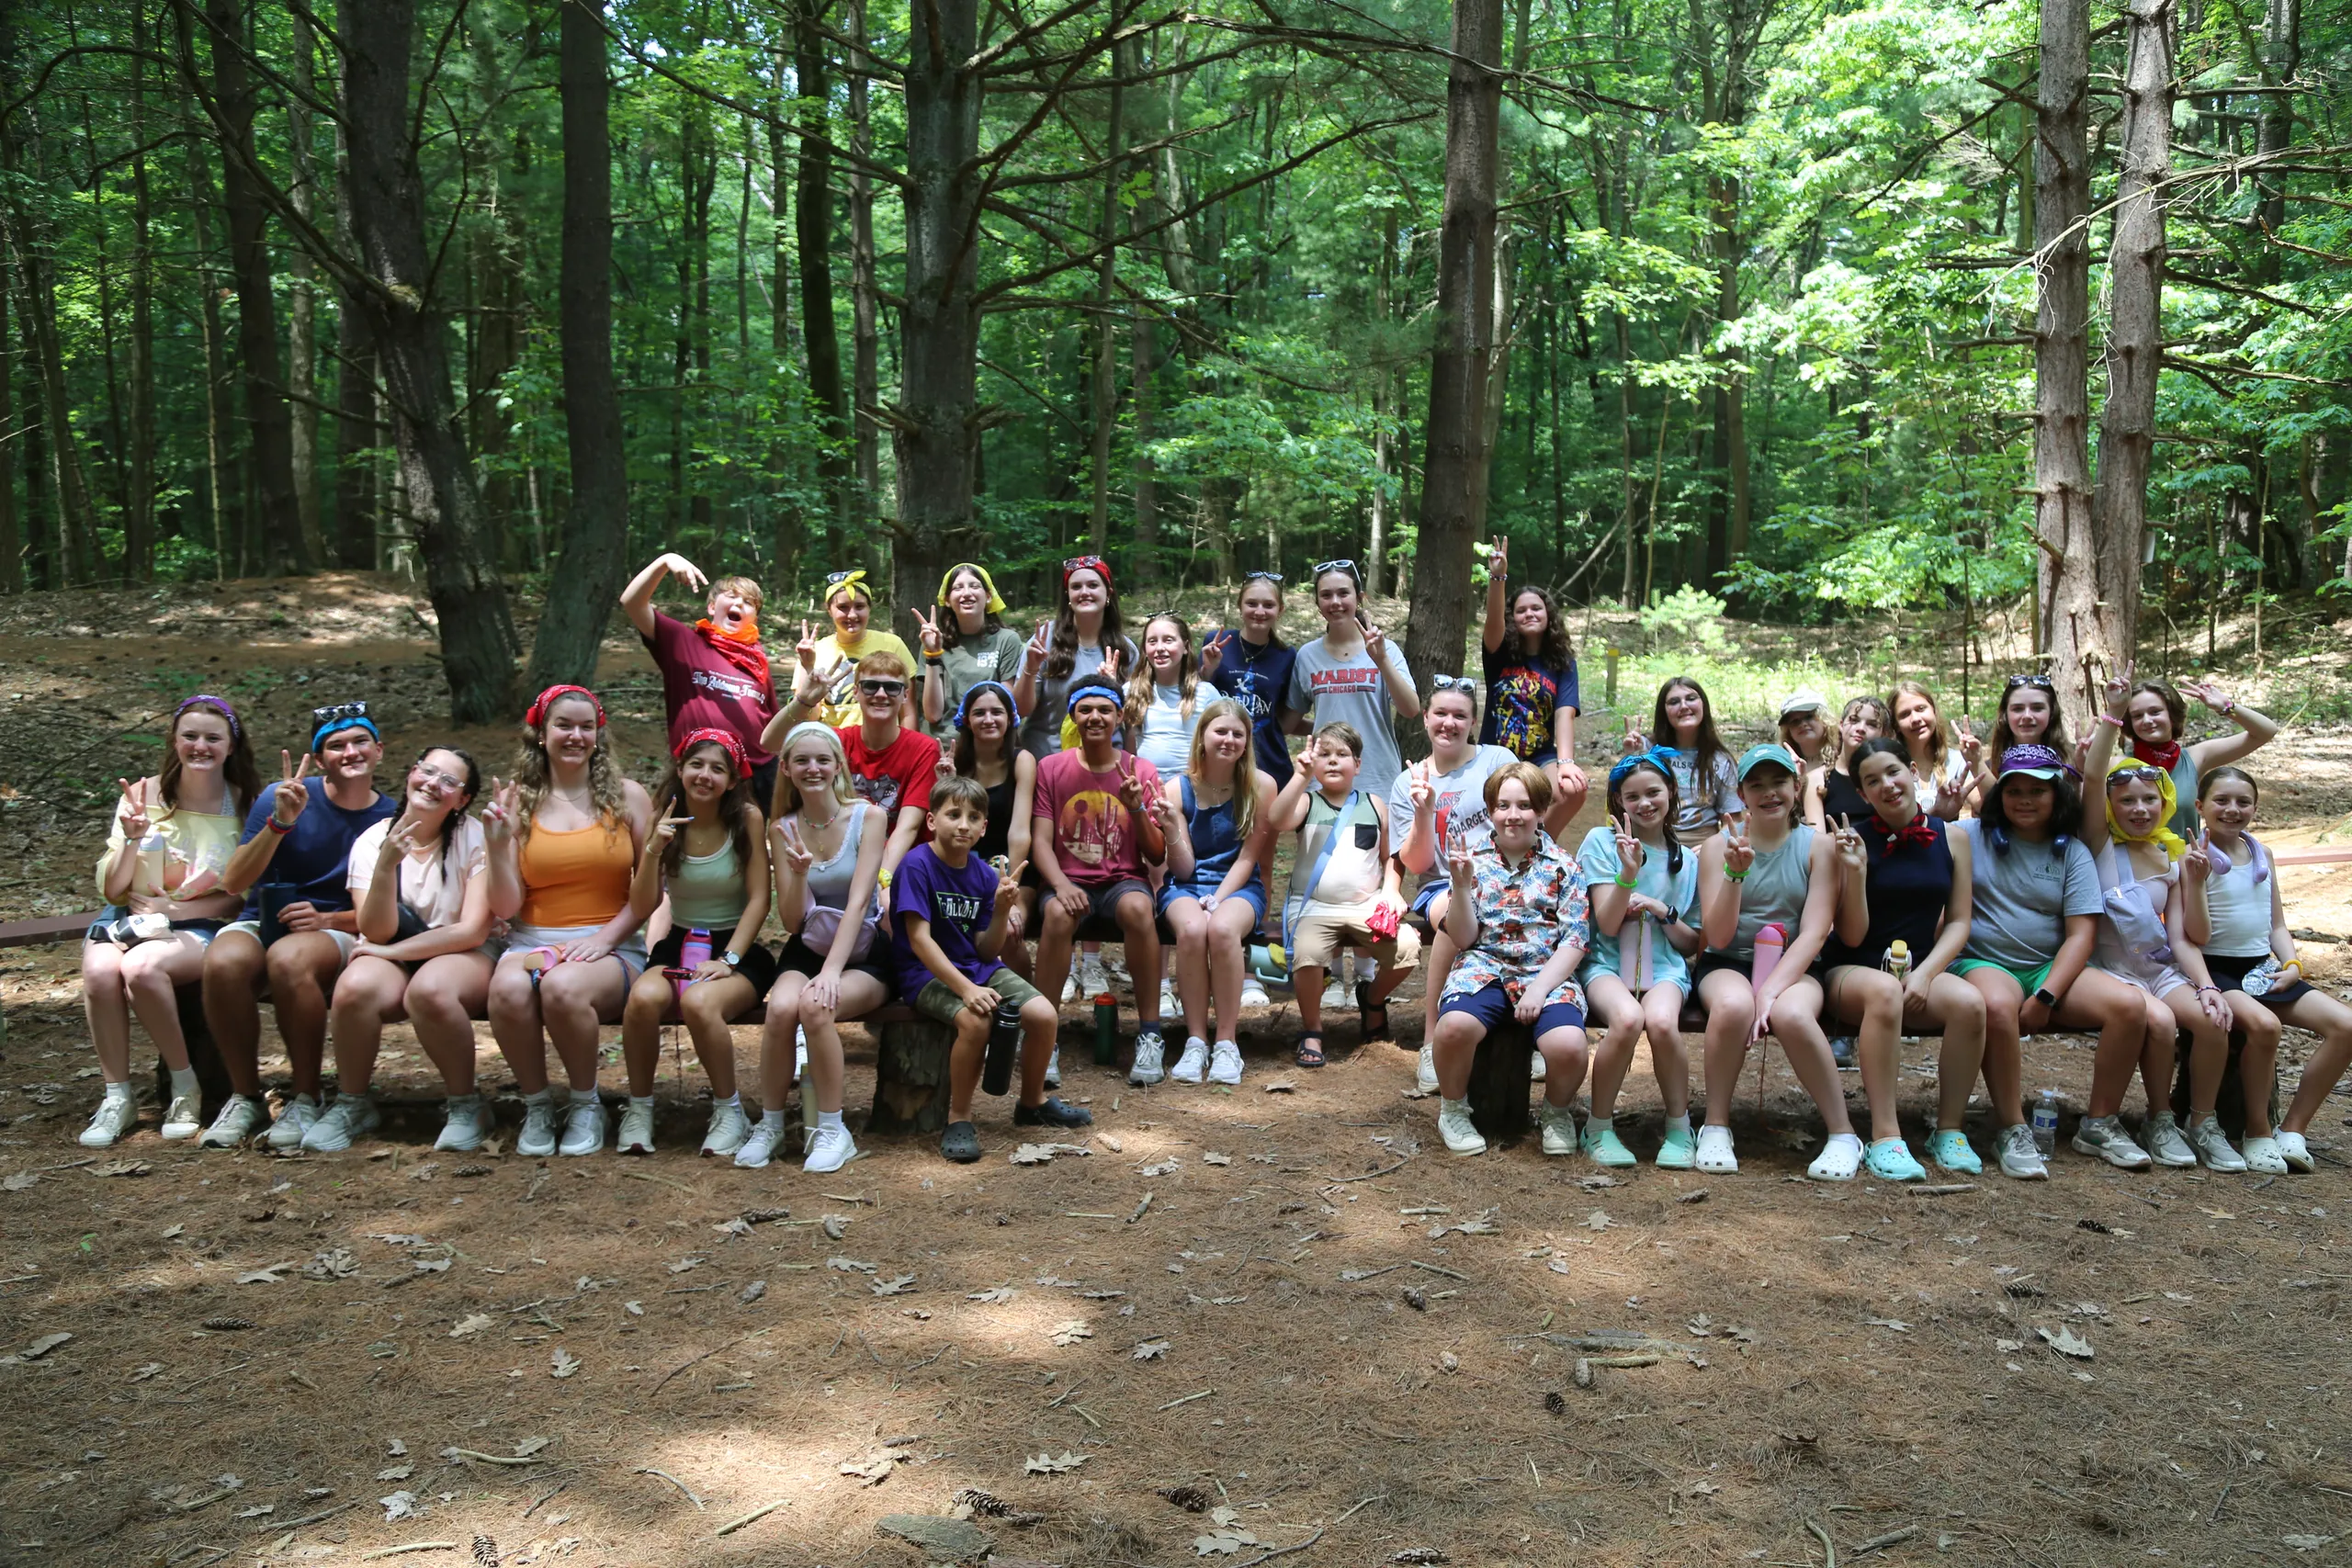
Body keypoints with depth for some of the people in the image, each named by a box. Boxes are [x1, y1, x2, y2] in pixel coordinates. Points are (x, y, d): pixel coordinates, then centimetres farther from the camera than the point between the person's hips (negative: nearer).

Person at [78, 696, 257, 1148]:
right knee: (100, 970, -31)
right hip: (130, 919, 3)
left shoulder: (246, 805, -1)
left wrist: (173, 908, -12)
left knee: (141, 967, -34)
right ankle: (117, 1096, -16)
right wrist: (132, 839, -14)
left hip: (202, 926, -2)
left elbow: (247, 895, -1)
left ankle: (185, 1088, -14)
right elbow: (111, 890, 4)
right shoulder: (143, 796, 4)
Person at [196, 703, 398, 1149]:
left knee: (289, 958, -38)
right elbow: (233, 883, -5)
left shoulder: (391, 819, 1)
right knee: (223, 961, -34)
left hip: (337, 932, -1)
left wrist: (327, 920, -16)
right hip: (262, 922, 2)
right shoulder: (280, 798, -1)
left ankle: (306, 1101, -21)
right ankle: (245, 1099, -15)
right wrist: (280, 823, -19)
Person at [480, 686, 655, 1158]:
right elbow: (506, 908, 3)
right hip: (532, 941, 1)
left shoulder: (627, 796, 6)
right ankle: (537, 1104, -7)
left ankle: (585, 1103, -7)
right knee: (509, 990, -34)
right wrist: (499, 844, -10)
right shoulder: (518, 802, 7)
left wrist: (605, 937, -11)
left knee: (563, 988, -35)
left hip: (610, 947, -1)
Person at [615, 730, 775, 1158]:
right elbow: (642, 908, 0)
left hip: (738, 950, -2)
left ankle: (729, 1111, -11)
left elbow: (758, 899, -6)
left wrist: (727, 959, -16)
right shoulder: (663, 822, 3)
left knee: (700, 1002, -35)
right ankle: (639, 1108, -9)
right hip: (678, 946, 3)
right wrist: (653, 849, -15)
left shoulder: (747, 819, -3)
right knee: (643, 998, -31)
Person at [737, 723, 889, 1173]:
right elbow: (791, 922, -1)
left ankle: (832, 1128, -16)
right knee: (781, 1007, -30)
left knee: (815, 1005, -32)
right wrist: (798, 874, -20)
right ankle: (770, 1123, -9)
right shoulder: (782, 828, 2)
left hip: (863, 953, -2)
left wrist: (832, 971, -25)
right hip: (806, 949, 3)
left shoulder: (868, 817, -6)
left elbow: (858, 901, -15)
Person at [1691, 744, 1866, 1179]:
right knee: (1733, 1005, -36)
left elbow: (1814, 933, -7)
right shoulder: (1718, 845, 2)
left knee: (1792, 1014, -36)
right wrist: (1736, 872, -21)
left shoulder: (1817, 846, 2)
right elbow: (1718, 936, -5)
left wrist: (1770, 990, -22)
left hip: (1793, 967, 0)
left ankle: (1843, 1135, -16)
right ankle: (1715, 1127, -17)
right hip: (1728, 965, 0)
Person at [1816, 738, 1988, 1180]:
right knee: (1884, 990, -38)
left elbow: (1958, 923, 5)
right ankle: (1885, 1138, -33)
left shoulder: (1950, 839, 4)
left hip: (1918, 968, 3)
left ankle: (1949, 1130, -12)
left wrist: (1924, 974, -11)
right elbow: (1852, 936, -5)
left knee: (1970, 1001, -30)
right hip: (1850, 972, -3)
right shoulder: (1852, 840, -4)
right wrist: (1854, 869, -18)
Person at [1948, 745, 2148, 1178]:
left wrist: (2046, 998, -13)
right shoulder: (1971, 835, 3)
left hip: (2050, 967, 4)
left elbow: (2081, 933, 1)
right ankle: (2012, 1132, -24)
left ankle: (2100, 1126, -3)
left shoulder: (2072, 852, 8)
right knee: (1999, 1006, -39)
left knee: (2130, 1006, -21)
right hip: (1983, 962, -4)